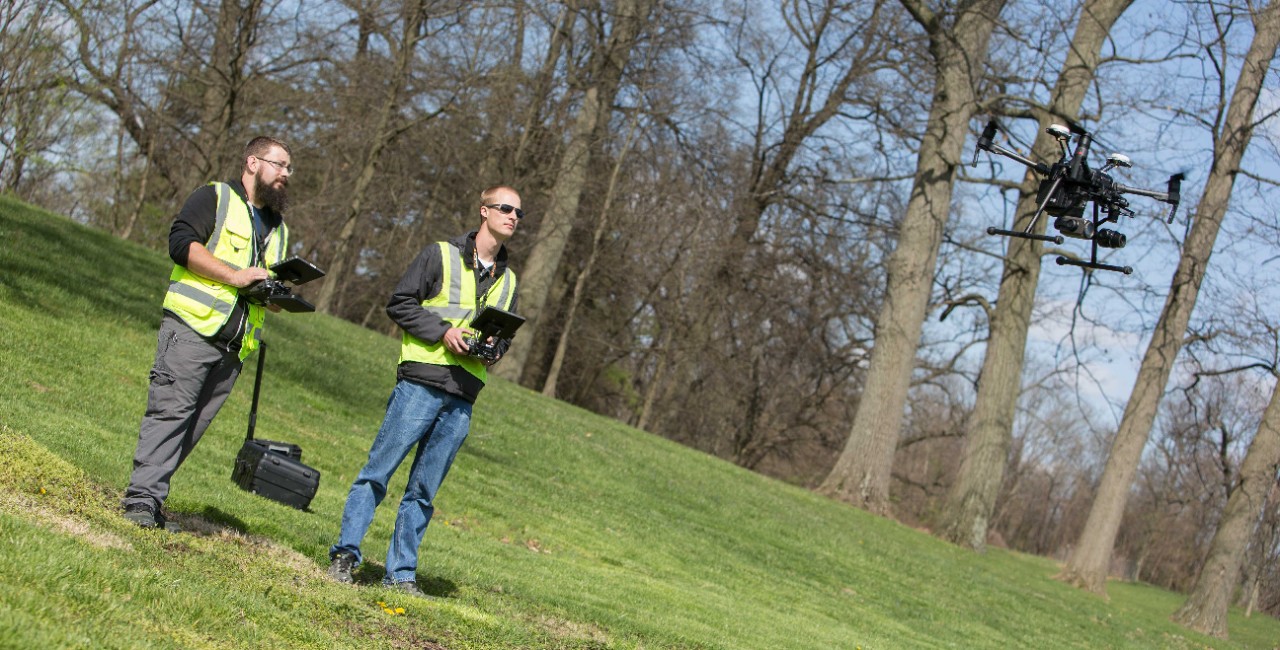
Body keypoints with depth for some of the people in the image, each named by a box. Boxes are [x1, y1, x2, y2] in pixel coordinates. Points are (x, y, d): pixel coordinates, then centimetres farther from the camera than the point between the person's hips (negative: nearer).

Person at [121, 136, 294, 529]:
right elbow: (182, 242, -11)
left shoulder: (278, 228, 27)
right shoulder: (215, 198, 4)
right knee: (170, 411, -14)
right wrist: (235, 276, -16)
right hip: (193, 326, -7)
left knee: (194, 425, 1)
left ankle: (147, 496, 4)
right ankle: (143, 498, -18)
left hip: (233, 345, 7)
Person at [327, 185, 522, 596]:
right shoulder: (441, 255, 2)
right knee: (379, 471, -4)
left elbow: (506, 332, 27)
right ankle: (346, 553, 2)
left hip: (462, 397, 5)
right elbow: (399, 303, -1)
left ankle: (401, 573, 11)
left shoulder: (507, 280, 19)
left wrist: (495, 348, 4)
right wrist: (442, 331, -13)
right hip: (421, 382, -5)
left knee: (423, 490, 7)